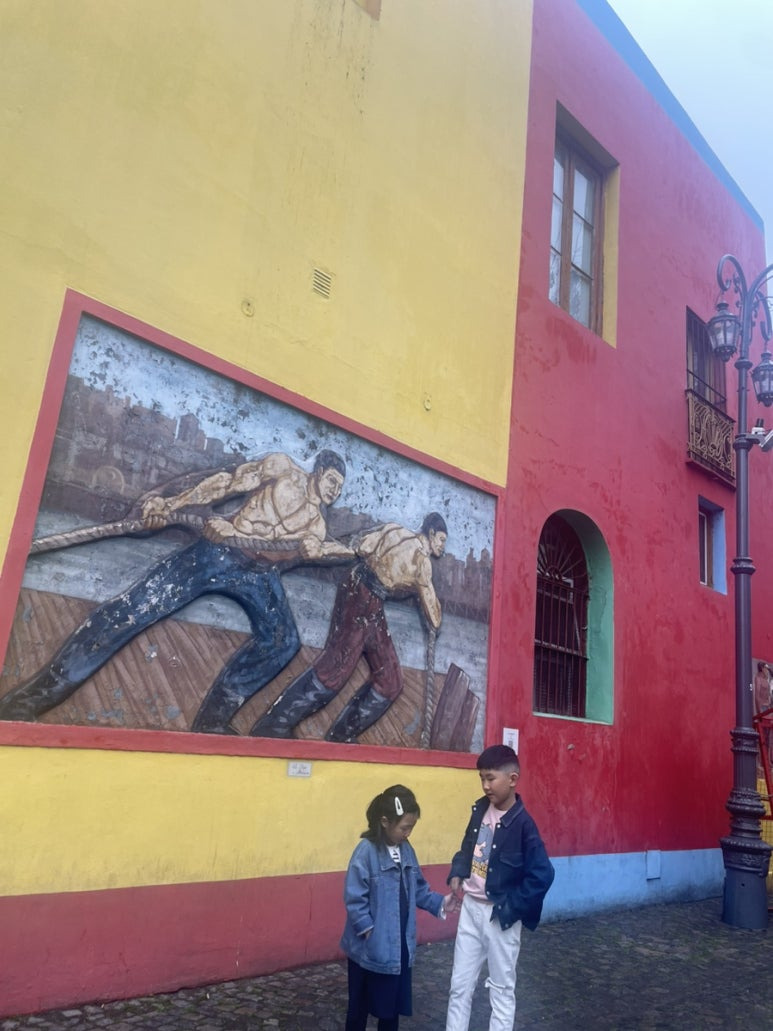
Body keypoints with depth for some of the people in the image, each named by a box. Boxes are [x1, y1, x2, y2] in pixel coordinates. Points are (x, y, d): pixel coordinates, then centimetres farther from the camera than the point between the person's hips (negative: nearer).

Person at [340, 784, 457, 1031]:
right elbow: (354, 899, -22)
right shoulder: (366, 851, -22)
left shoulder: (406, 850, 1)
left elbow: (418, 889, 9)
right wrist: (369, 930, -21)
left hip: (400, 945, 7)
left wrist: (438, 903, -3)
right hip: (370, 947, -6)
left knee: (395, 1000, 20)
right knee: (361, 1003, 12)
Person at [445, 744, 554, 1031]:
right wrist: (457, 874, -1)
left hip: (499, 915, -6)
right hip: (470, 908, 6)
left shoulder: (522, 824, -20)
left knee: (501, 989, 12)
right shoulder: (480, 809, 0)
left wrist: (509, 909, -16)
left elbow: (542, 875, -21)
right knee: (459, 985, 15)